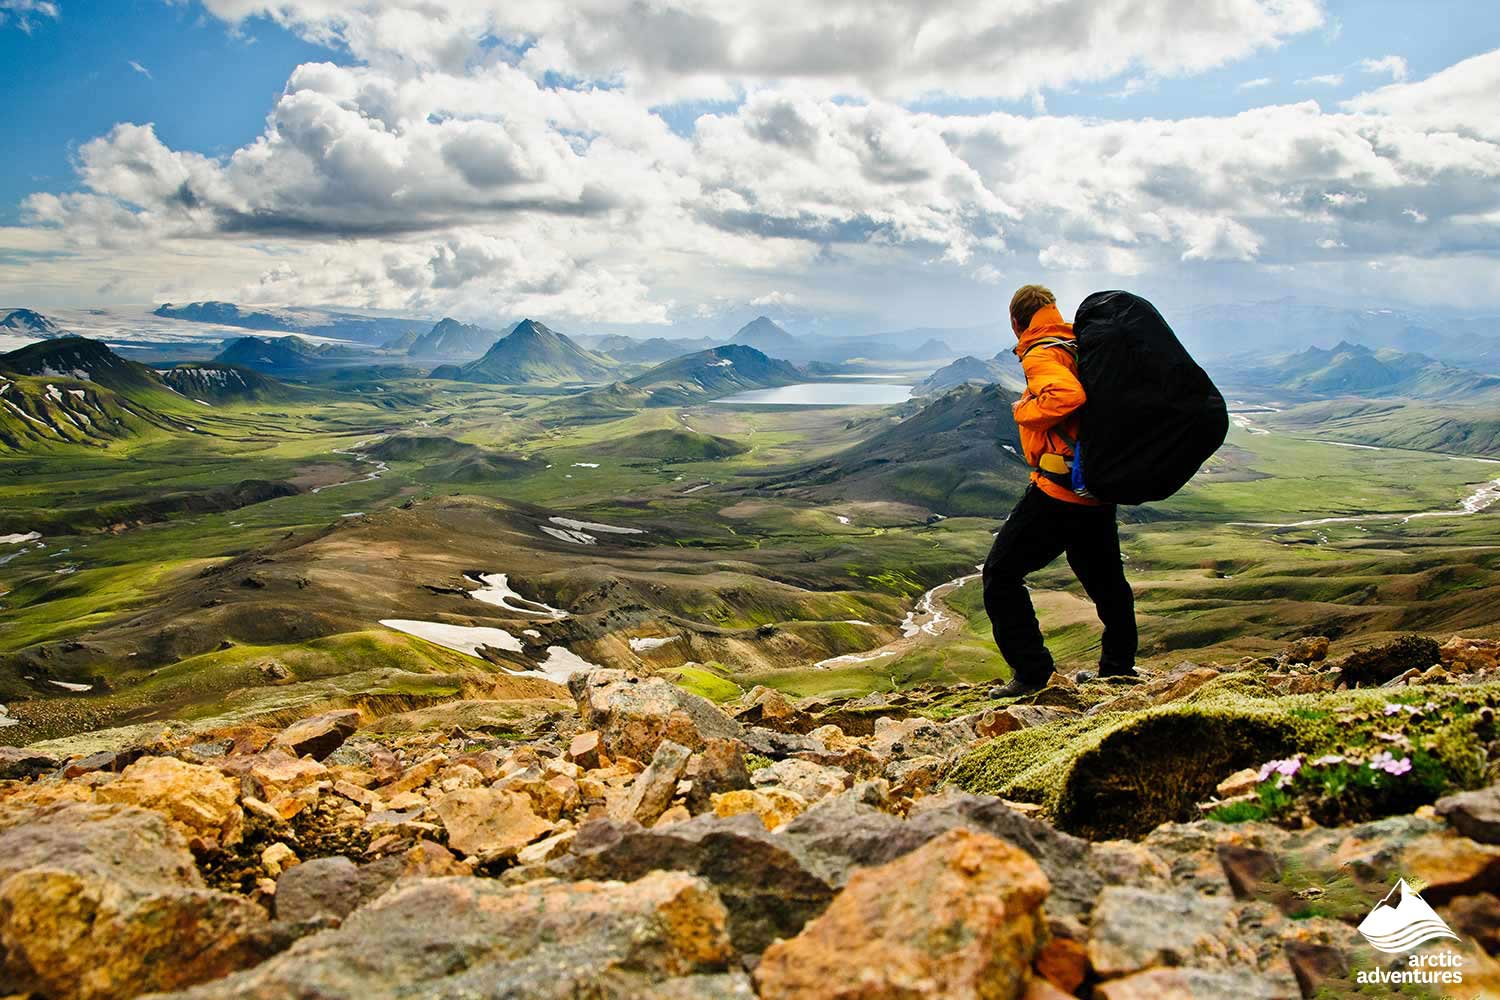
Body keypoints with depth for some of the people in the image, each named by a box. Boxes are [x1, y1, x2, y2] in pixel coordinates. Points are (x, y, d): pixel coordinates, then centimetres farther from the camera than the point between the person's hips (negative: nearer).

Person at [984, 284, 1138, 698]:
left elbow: (1067, 395, -32)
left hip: (1058, 489, -9)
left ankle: (1032, 672, -1)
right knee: (1103, 577, 22)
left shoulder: (1041, 356, -13)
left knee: (1001, 575, 0)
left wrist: (1024, 410, -16)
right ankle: (1119, 665, 36)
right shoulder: (1081, 349, 13)